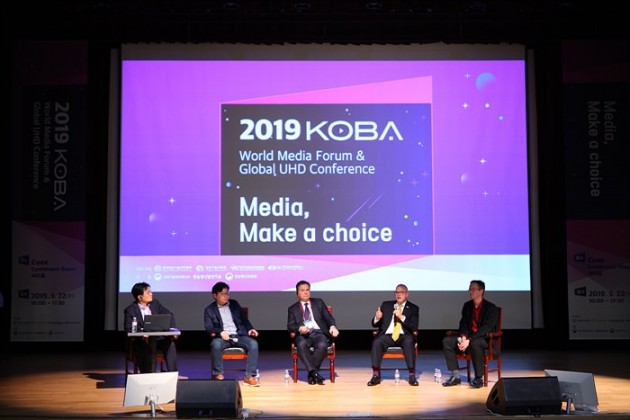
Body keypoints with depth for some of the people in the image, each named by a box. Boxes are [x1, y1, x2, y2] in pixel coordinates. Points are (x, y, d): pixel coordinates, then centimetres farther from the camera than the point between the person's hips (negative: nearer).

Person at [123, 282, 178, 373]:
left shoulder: (155, 303, 9)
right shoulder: (130, 310, -6)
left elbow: (169, 315, 12)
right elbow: (128, 329, -15)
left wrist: (173, 329, -7)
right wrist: (142, 335, -33)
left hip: (157, 338, 4)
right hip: (141, 341, -4)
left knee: (170, 345, -24)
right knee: (148, 348, -35)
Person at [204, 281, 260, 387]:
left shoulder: (234, 304, 18)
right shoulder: (209, 310, 8)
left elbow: (244, 319, 21)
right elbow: (209, 327, -3)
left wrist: (250, 329, 0)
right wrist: (220, 332, -23)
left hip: (239, 335, 3)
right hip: (223, 336, -3)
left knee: (253, 344, -27)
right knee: (216, 344, -38)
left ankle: (249, 376, -25)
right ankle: (218, 375, -22)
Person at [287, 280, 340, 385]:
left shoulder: (319, 302, 20)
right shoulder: (293, 308, 17)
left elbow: (329, 318, 15)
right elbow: (290, 325, 6)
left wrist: (333, 326, -9)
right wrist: (299, 328, -18)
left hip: (319, 333, 1)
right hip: (303, 334, 0)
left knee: (322, 345, -35)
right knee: (301, 345, -37)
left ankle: (311, 374, -25)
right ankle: (314, 372, -37)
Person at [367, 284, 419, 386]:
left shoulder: (413, 308, 11)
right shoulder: (386, 305, 17)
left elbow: (414, 327, -2)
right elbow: (374, 324, 15)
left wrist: (402, 317, -15)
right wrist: (377, 318, -10)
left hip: (403, 336, -1)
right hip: (387, 335, 2)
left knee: (409, 341, -35)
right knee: (376, 342, -30)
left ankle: (412, 376, -31)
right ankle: (376, 375, -27)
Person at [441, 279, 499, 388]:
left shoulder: (491, 308, -10)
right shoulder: (467, 305, 10)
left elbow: (487, 328, -20)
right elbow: (463, 324, 9)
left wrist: (469, 340, -29)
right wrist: (463, 337, -15)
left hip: (486, 339, -6)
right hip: (468, 337, 6)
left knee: (475, 343, -40)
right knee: (446, 341, -15)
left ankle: (479, 378, -25)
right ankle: (455, 376, -13)